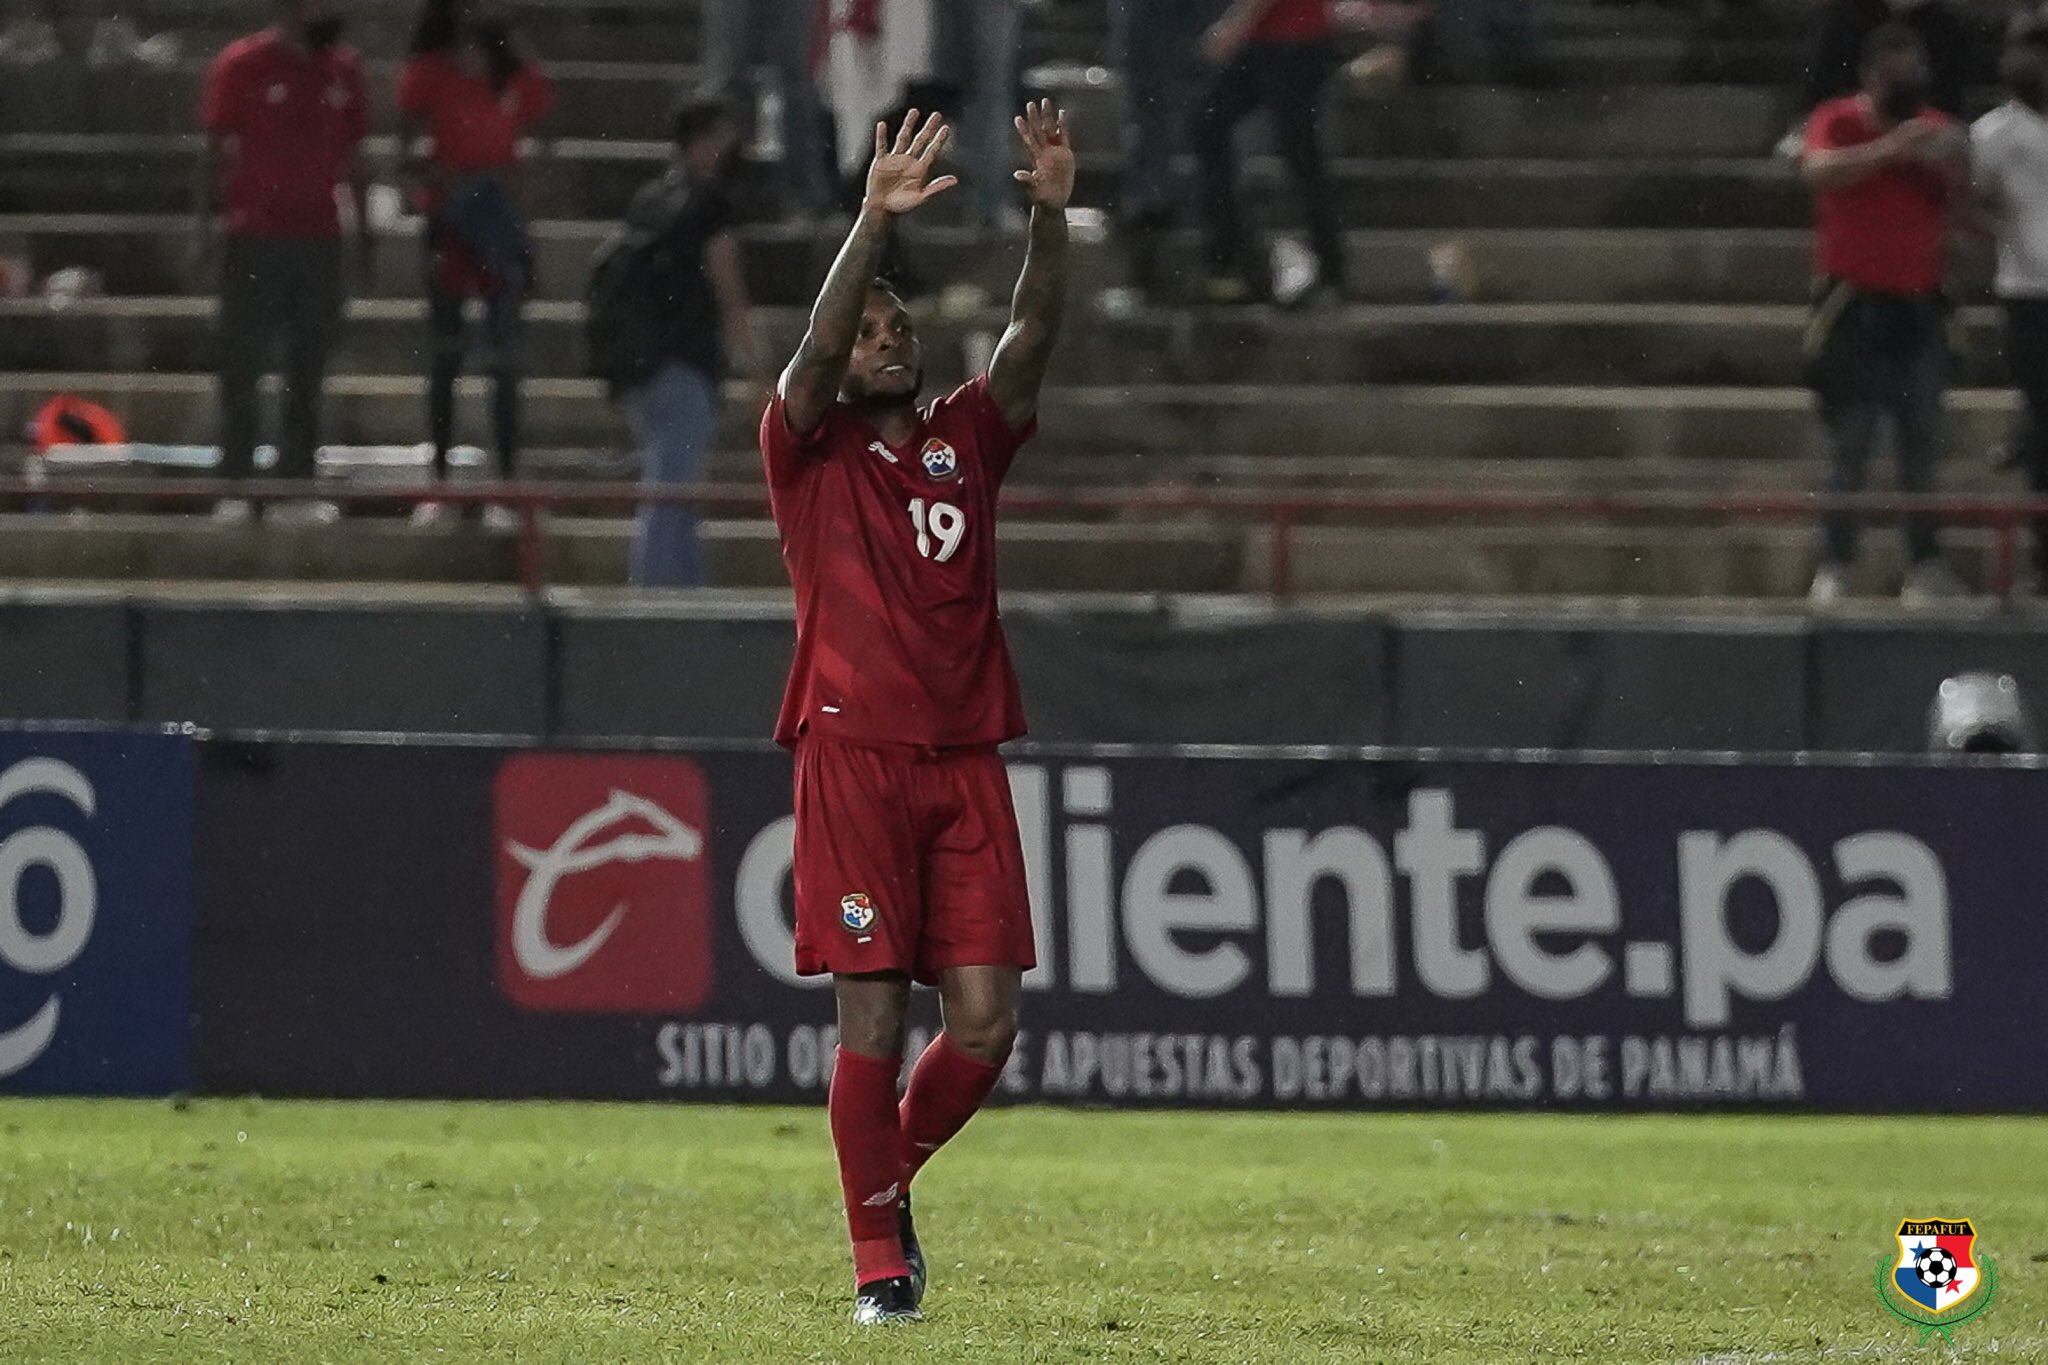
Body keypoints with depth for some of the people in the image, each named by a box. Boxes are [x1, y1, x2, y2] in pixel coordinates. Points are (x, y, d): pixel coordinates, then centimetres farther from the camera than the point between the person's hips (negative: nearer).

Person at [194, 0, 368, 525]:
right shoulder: (241, 65, -2)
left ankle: (299, 482, 11)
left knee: (309, 372, 6)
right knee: (243, 368, -2)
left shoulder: (342, 68, 11)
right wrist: (204, 222, -9)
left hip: (320, 239, 4)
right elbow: (213, 150, -2)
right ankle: (235, 487, 1)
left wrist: (363, 223, 15)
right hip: (254, 239, -4)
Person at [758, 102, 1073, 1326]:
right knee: (873, 1018, -5)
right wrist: (875, 226, -25)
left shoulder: (967, 442, 16)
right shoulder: (814, 452, 7)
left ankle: (893, 1176, 22)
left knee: (986, 1018, -3)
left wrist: (1053, 214, -13)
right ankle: (878, 1259, 3)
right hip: (855, 756, -4)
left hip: (966, 761, 4)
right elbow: (817, 349, -12)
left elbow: (1034, 338, 3)